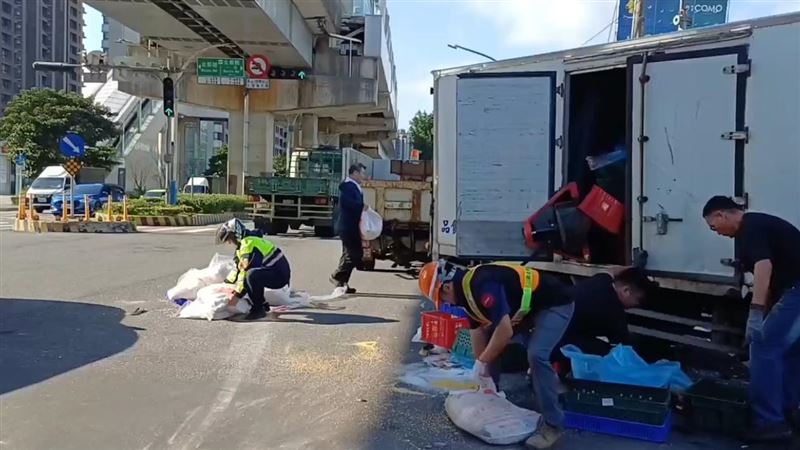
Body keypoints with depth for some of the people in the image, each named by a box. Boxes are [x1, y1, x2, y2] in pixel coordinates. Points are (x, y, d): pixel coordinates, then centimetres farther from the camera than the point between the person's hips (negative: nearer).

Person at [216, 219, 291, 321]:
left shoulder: (248, 244, -18)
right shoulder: (243, 244, 14)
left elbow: (247, 271, -22)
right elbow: (239, 268, 25)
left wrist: (237, 295, -18)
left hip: (280, 274, -11)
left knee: (252, 275, -34)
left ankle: (258, 310, -17)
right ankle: (263, 305, 17)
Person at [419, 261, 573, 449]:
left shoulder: (482, 285, -32)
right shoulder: (467, 291, -1)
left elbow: (505, 331, -34)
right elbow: (478, 331, 5)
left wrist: (482, 362, -20)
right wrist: (483, 374, 6)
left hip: (555, 304, -10)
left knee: (536, 355, -26)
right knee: (491, 344, 10)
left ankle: (553, 425, -13)